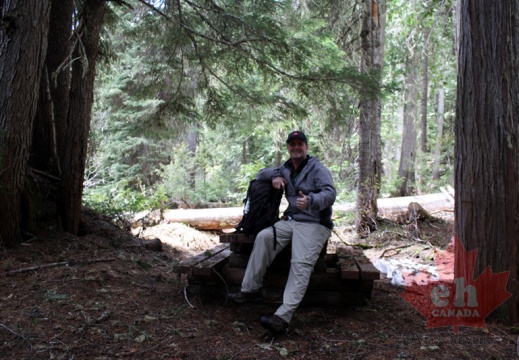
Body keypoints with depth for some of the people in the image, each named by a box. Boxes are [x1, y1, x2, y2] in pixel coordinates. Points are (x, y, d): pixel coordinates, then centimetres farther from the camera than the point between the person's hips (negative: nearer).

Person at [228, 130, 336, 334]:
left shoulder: (317, 168, -6)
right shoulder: (287, 169, 16)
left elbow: (330, 193, -18)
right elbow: (276, 170, 38)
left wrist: (310, 201, -40)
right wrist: (276, 176, 11)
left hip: (314, 224, -6)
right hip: (291, 220, 7)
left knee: (301, 264, -26)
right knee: (264, 237, -19)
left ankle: (283, 317, -37)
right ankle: (250, 290, -12)